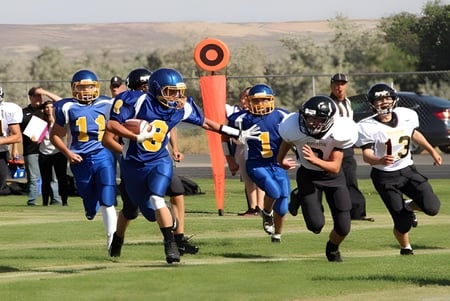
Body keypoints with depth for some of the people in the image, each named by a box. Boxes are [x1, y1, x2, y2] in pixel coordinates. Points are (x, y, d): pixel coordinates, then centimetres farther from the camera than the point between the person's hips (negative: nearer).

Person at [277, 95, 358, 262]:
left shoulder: (338, 133, -30)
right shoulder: (294, 128, -28)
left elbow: (335, 167, -26)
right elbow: (287, 141, -1)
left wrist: (315, 160, -45)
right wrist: (280, 160, 17)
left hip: (332, 175, 0)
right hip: (308, 175, 0)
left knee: (343, 227, -4)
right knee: (316, 224, -15)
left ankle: (333, 247, 34)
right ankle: (299, 199, 20)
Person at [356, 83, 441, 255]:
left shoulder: (407, 116, -1)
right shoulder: (368, 127, -16)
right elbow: (366, 155, -22)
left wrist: (432, 151, 30)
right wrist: (380, 160, -43)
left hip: (408, 171, 4)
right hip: (385, 176, -4)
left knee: (432, 207, -14)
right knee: (403, 222, -8)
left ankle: (409, 206, 21)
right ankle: (405, 248, 26)